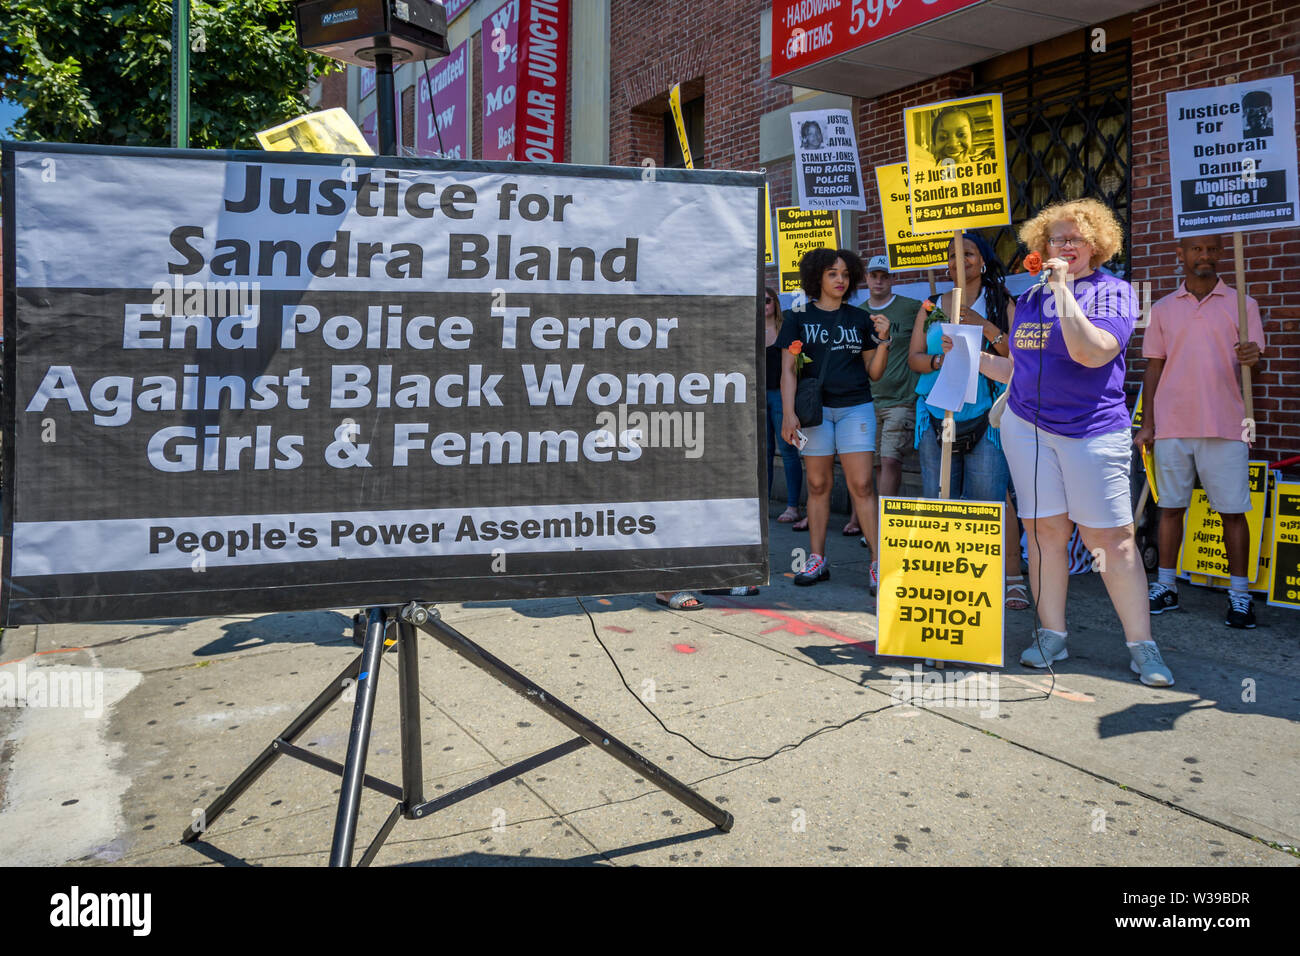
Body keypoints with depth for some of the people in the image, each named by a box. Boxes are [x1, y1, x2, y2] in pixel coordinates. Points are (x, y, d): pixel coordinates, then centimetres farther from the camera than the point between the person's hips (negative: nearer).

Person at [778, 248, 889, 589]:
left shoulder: (859, 319, 11)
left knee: (861, 485, -7)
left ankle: (877, 564, -6)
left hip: (855, 407, 1)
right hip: (815, 407, 0)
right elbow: (788, 368, 0)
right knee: (818, 484, 4)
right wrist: (788, 414, -11)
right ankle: (817, 559, 13)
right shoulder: (800, 316, 6)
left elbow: (874, 372, 12)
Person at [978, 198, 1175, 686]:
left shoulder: (1112, 291, -1)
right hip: (1026, 426, 5)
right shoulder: (1030, 299, 14)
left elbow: (1092, 352, -19)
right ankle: (1051, 634, 14)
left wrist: (1064, 291, -17)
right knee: (1044, 530, 4)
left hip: (1092, 429, -4)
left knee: (1111, 537, -5)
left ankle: (1142, 645, 5)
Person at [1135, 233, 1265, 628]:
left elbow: (1250, 359, 4)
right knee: (1171, 507, 7)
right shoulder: (1163, 309, 10)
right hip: (1172, 427, 2)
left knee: (1233, 510, 0)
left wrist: (1251, 357, -21)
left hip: (1225, 426, -1)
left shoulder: (1241, 304, 7)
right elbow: (1154, 368, 11)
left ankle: (1239, 595, 8)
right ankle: (1165, 587, 15)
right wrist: (1146, 424, 6)